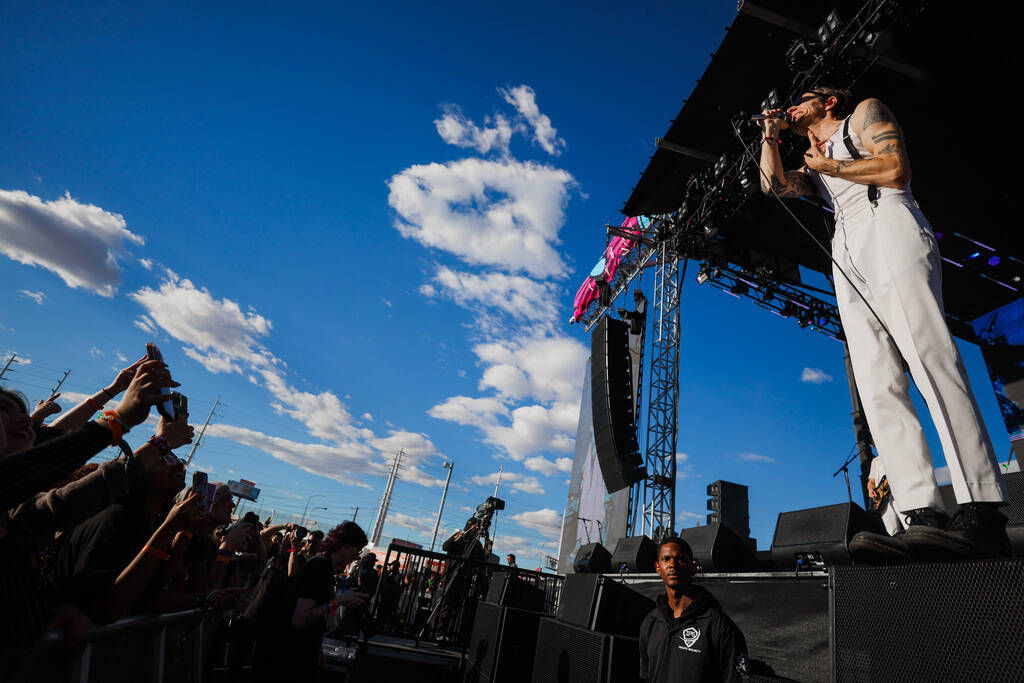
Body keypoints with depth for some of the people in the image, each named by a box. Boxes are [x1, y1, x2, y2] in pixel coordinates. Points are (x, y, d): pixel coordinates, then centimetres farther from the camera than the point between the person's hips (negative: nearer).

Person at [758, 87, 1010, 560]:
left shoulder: (864, 112, 20)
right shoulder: (814, 170, 35)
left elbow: (895, 169, 2)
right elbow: (773, 184, 14)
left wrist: (828, 165, 13)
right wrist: (772, 134, 24)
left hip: (887, 226, -6)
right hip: (847, 257, 6)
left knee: (929, 357, -24)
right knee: (877, 383, -13)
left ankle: (982, 514, -30)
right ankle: (924, 515, -20)